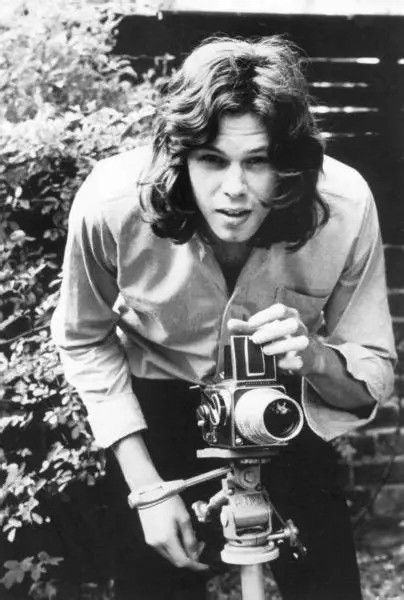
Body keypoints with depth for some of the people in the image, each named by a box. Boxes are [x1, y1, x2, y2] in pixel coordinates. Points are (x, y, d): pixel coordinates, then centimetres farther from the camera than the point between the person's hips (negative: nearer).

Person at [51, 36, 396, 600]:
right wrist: (147, 485, -14)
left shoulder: (344, 207, -28)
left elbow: (374, 378, -15)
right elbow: (85, 342, -10)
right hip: (155, 399, 0)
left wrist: (316, 356, -39)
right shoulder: (110, 204, -29)